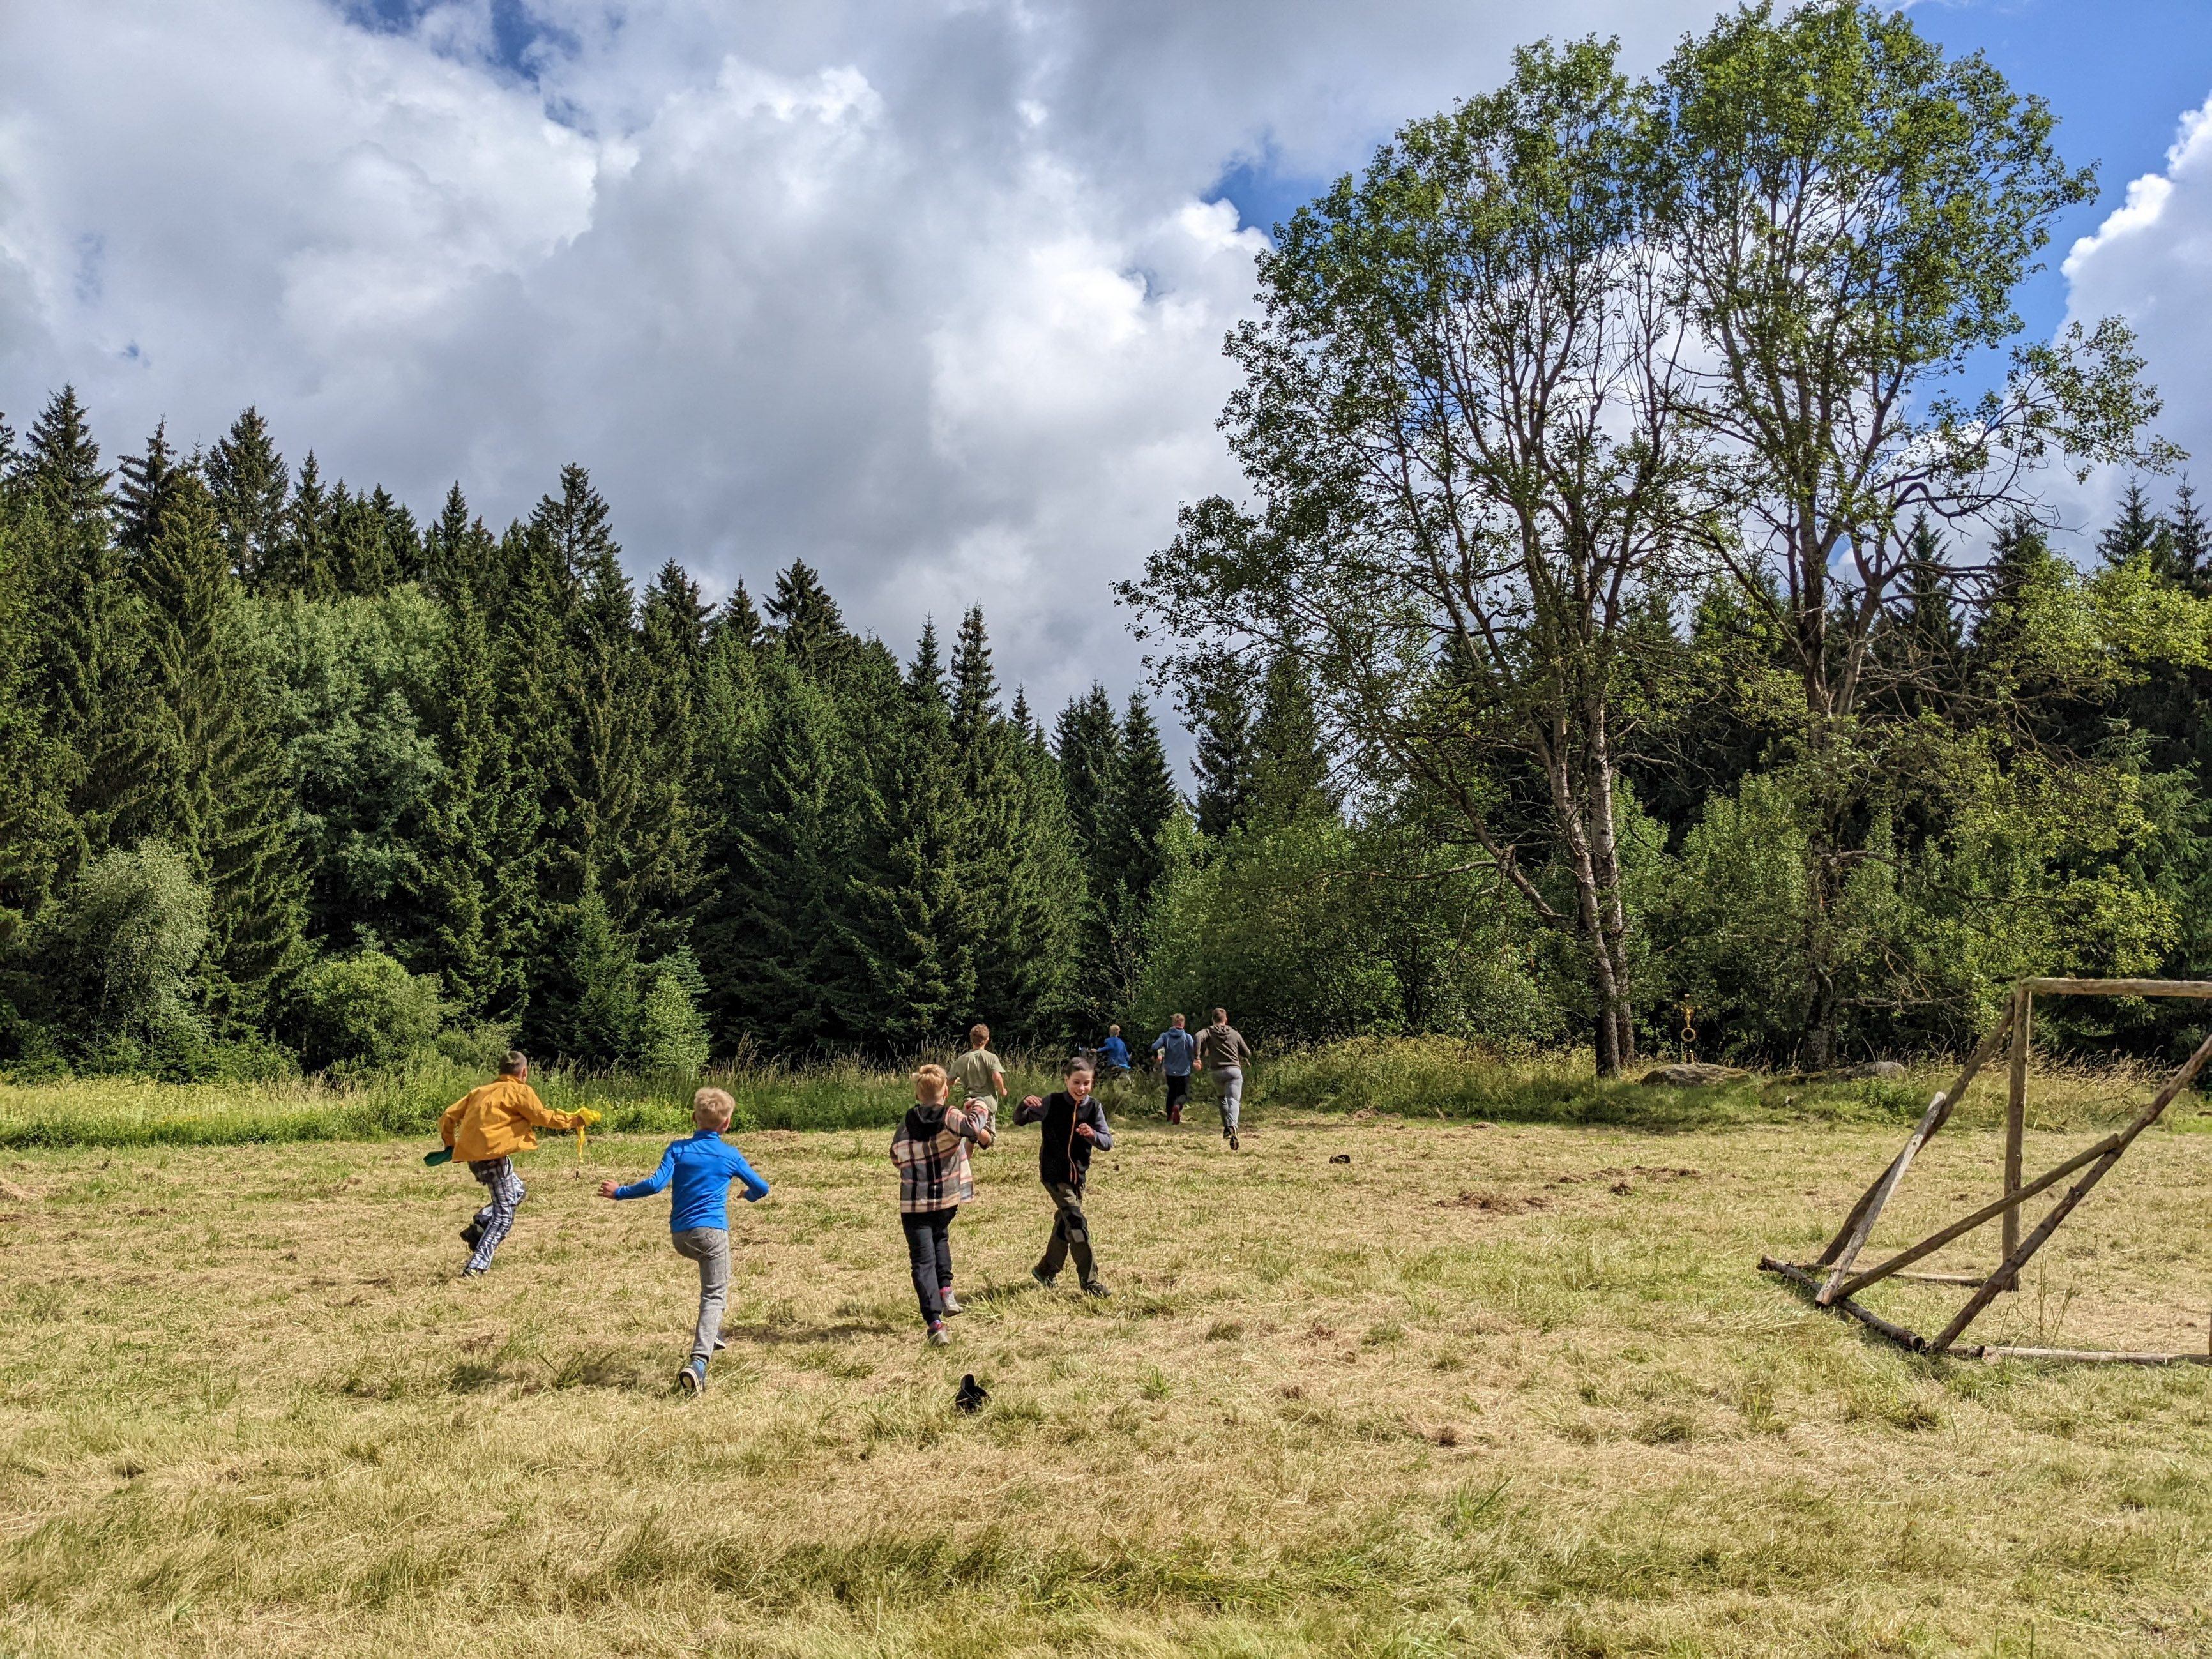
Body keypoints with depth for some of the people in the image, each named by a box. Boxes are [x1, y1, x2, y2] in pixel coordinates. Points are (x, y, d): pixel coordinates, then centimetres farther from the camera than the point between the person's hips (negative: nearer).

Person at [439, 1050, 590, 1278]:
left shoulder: (481, 1091, 21)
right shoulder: (520, 1091, 2)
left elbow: (449, 1116, 16)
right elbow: (543, 1116, -3)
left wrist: (451, 1144, 26)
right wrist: (575, 1119, 8)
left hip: (473, 1156, 8)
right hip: (493, 1154, -8)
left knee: (516, 1191, 27)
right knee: (504, 1214, 1)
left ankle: (477, 1229, 12)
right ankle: (476, 1268, -6)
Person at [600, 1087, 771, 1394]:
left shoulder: (677, 1149, 5)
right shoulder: (730, 1155, 4)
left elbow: (656, 1184, -8)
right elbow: (762, 1188, 13)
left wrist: (619, 1192, 3)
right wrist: (750, 1195, 36)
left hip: (679, 1235, 4)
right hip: (712, 1231, -4)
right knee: (714, 1296, -4)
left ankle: (711, 1331, 34)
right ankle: (699, 1361, -24)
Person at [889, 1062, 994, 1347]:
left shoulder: (905, 1128, 2)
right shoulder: (950, 1117, -8)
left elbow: (896, 1158, 17)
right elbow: (982, 1136, -24)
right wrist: (977, 1117, -4)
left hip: (914, 1204, 0)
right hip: (948, 1199, 1)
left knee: (923, 1261, -2)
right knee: (940, 1237, 31)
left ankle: (935, 1322, -15)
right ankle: (945, 1291, 14)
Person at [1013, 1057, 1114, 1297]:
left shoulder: (1093, 1108, -3)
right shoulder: (1053, 1102, -12)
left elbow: (1108, 1143, -5)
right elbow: (1019, 1120, -9)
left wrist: (1093, 1135, -27)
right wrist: (1025, 1106, -31)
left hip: (1078, 1175, 5)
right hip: (1054, 1174, -5)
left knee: (1065, 1224, 17)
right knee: (1077, 1224, -13)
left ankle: (1046, 1271, 37)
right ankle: (1090, 1282, -9)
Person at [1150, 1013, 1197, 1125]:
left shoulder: (1165, 1036, -3)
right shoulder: (1187, 1037, -7)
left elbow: (1155, 1047, -16)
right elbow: (1195, 1051, -16)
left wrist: (1156, 1056, 5)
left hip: (1170, 1071, 2)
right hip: (1184, 1071, -2)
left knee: (1171, 1093, 22)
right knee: (1183, 1094, 4)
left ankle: (1169, 1115, 22)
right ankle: (1177, 1106, -27)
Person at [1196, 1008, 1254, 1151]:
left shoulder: (1209, 1032, 10)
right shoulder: (1234, 1034, 16)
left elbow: (1198, 1037, -15)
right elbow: (1248, 1055, 20)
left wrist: (1198, 1058, -14)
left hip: (1218, 1072, 0)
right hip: (1235, 1070, 0)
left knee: (1223, 1098, 26)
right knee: (1233, 1101, -14)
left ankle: (1226, 1127, 21)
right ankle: (1232, 1126, -39)